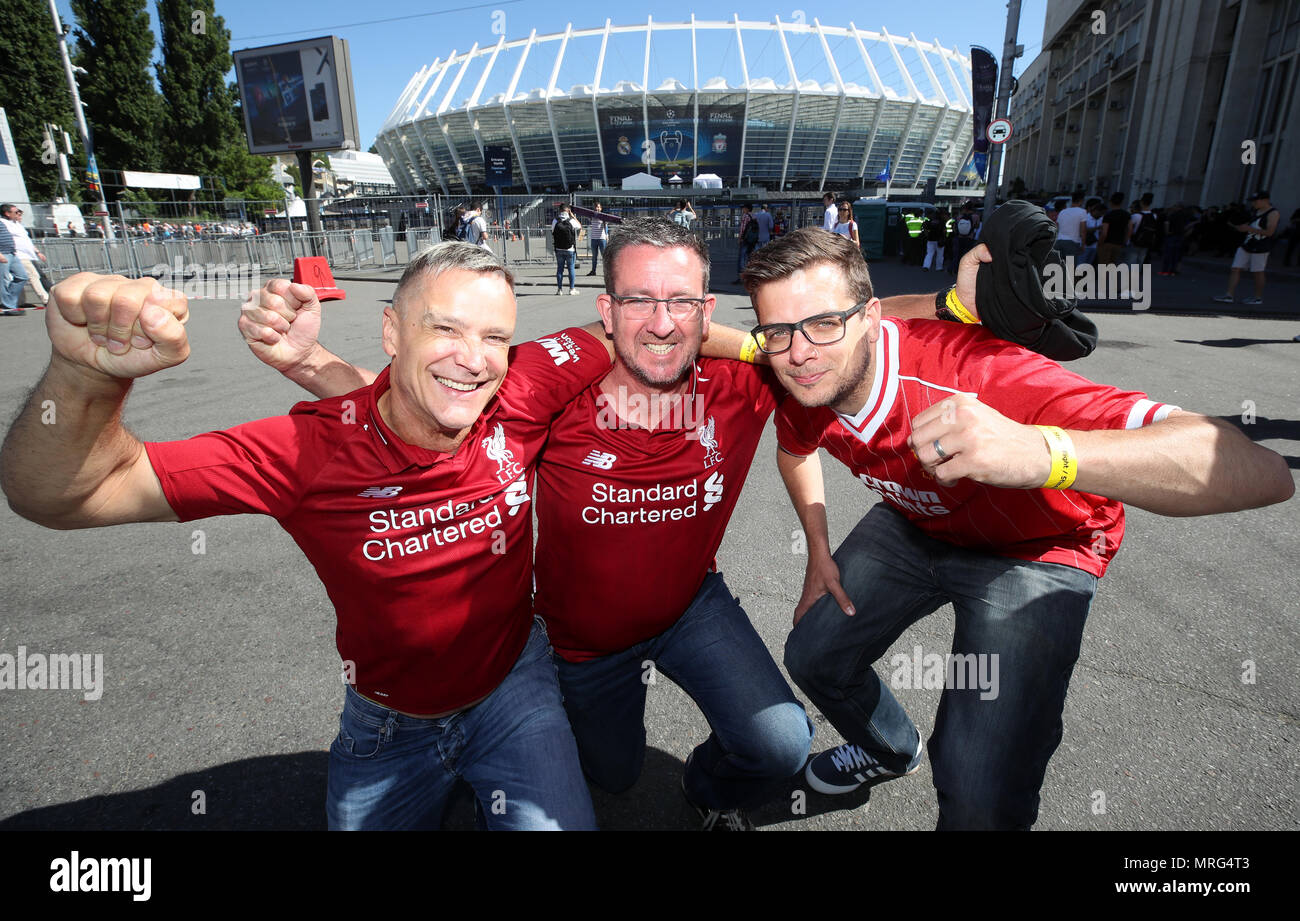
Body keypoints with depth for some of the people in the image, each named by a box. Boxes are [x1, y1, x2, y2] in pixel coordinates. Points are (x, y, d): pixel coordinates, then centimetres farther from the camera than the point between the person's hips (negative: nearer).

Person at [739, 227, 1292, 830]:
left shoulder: (971, 377, -41)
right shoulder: (803, 390, -19)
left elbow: (1260, 472, -48)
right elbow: (794, 449, 9)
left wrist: (1040, 452, -65)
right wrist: (818, 550, 1)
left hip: (1032, 552, -5)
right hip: (914, 526, 6)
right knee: (813, 657, 10)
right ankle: (891, 751, 44)